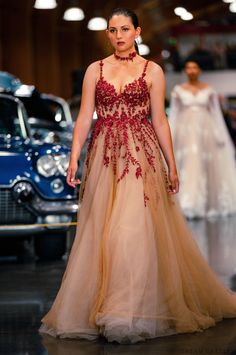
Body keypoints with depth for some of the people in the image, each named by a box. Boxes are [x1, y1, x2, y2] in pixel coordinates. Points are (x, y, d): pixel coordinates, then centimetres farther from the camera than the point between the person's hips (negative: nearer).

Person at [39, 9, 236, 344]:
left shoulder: (152, 71, 6)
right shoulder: (95, 70, 10)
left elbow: (160, 121, 6)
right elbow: (84, 117, 6)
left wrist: (172, 166, 3)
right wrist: (73, 159, -4)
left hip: (141, 156, -2)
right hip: (105, 157, 2)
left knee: (136, 227, -11)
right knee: (102, 231, 1)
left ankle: (132, 311, -7)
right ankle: (103, 305, 12)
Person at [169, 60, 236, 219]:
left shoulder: (209, 90, 6)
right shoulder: (178, 90, 6)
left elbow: (217, 114, 8)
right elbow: (174, 115, 8)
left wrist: (220, 135, 3)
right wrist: (171, 137, 3)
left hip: (206, 131, 1)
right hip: (187, 133, -1)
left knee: (208, 169, 4)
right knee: (189, 167, -11)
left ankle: (210, 204, 16)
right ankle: (190, 207, -13)